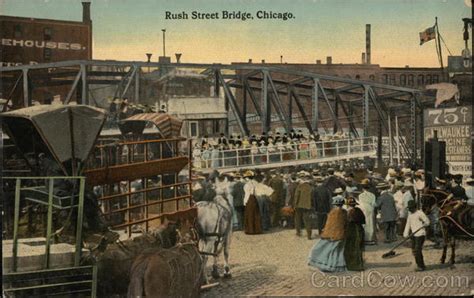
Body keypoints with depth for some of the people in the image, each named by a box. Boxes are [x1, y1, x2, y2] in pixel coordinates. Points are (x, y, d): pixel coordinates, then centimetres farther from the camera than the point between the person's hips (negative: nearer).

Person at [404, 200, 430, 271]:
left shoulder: (420, 213, -9)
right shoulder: (410, 214, 14)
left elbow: (427, 221, -11)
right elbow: (408, 224, 15)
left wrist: (425, 224, -32)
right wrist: (405, 234, 8)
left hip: (420, 234, -8)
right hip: (413, 235, 8)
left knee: (418, 250, -10)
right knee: (414, 250, 10)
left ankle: (421, 266, -2)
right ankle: (420, 265, 22)